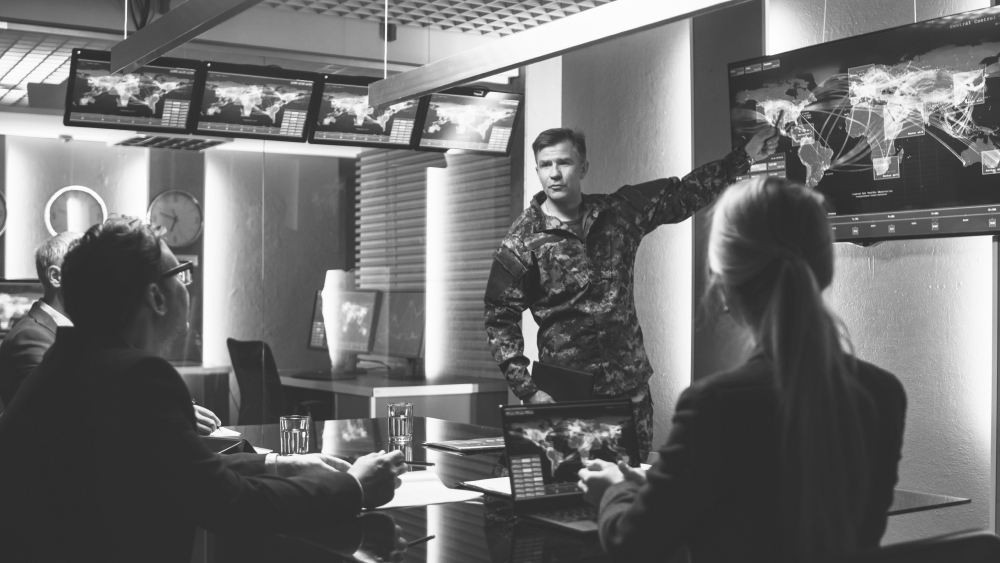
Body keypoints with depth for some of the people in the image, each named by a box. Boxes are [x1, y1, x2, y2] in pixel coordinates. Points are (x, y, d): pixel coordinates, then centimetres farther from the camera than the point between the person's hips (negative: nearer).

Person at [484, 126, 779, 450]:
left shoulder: (618, 212, 4)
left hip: (630, 386, 4)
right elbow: (500, 320, -5)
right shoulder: (522, 243, -6)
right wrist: (526, 389, -13)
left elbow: (682, 196, 13)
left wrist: (744, 157, 12)